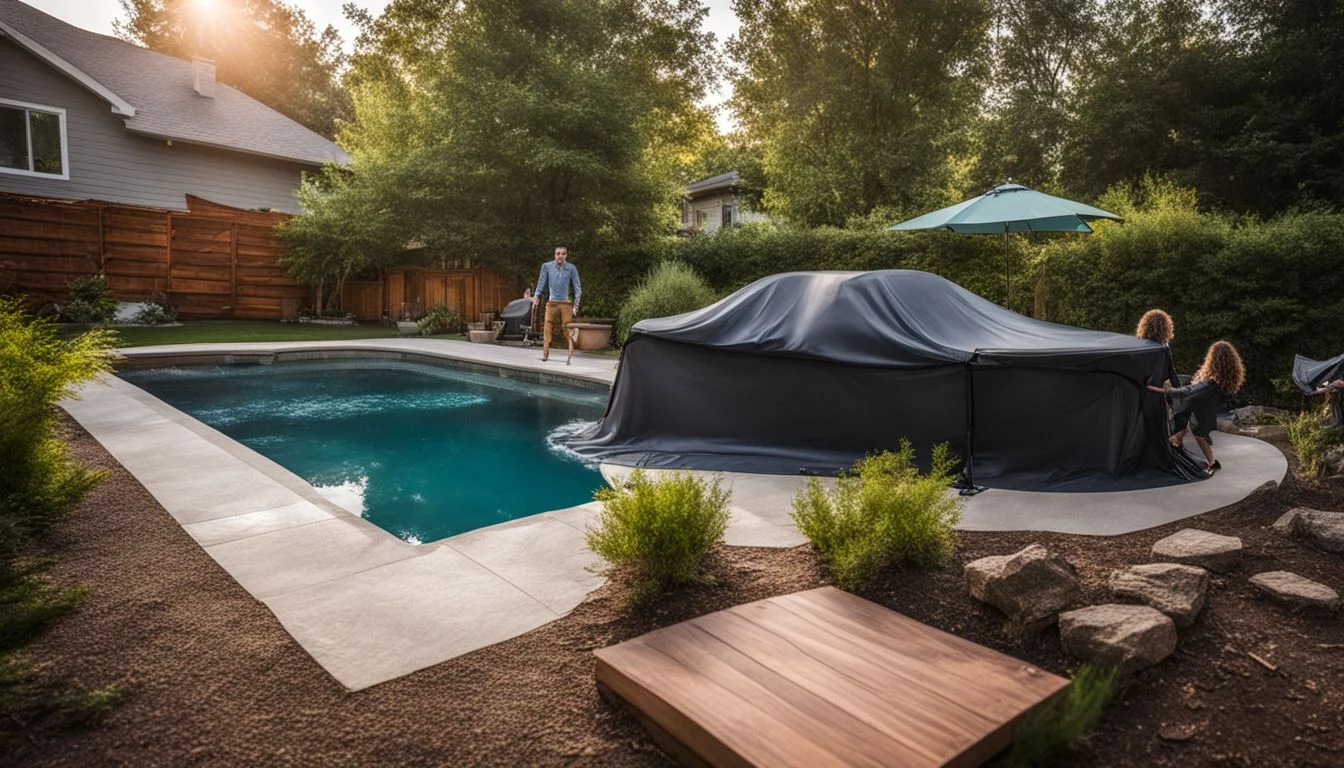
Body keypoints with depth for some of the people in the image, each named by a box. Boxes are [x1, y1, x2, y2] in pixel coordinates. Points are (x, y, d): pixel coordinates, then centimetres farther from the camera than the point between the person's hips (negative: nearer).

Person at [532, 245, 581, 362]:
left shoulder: (571, 268, -2)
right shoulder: (547, 266, 0)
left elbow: (577, 287, 1)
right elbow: (541, 283, 7)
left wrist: (576, 305, -4)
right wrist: (536, 296, -3)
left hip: (566, 304, -1)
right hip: (551, 303, 1)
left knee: (567, 329, -4)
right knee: (547, 329, -3)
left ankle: (571, 355, -1)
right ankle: (545, 354, 2)